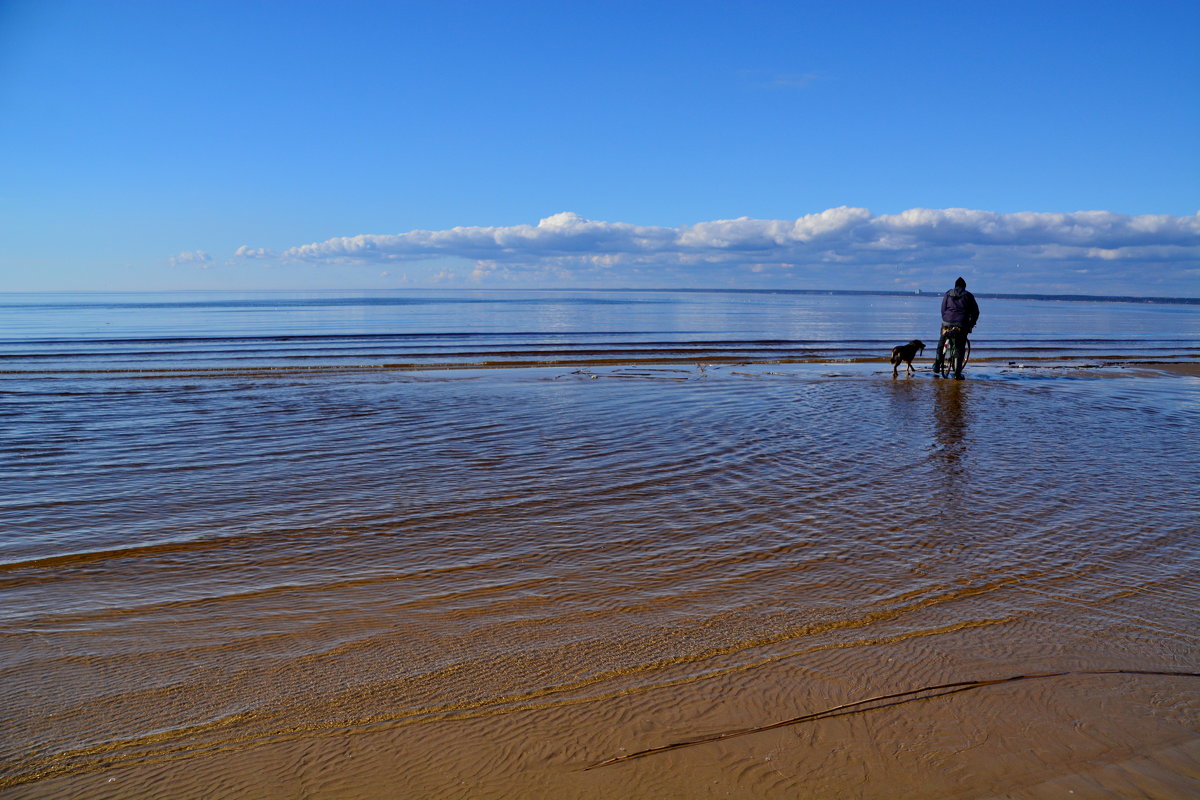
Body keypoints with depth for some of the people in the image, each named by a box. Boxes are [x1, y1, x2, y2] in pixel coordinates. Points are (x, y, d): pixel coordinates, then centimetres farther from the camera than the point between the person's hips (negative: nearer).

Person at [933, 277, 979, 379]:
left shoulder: (947, 294, 13)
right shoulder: (968, 296, 9)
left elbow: (943, 310, 13)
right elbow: (975, 311, 10)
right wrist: (972, 323, 22)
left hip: (947, 323, 1)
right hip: (962, 325, -1)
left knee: (941, 344, 22)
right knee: (960, 348, 5)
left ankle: (936, 367, 17)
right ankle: (957, 373, 1)